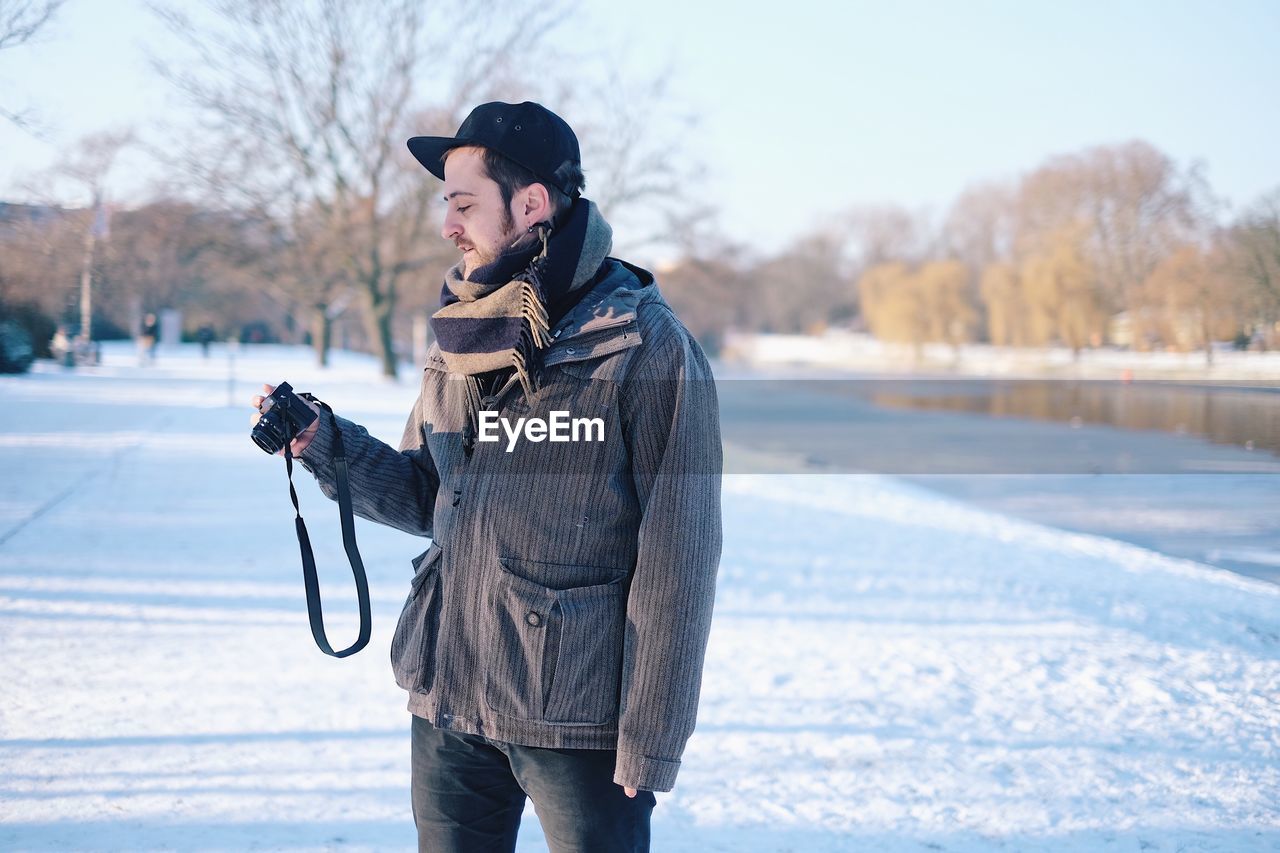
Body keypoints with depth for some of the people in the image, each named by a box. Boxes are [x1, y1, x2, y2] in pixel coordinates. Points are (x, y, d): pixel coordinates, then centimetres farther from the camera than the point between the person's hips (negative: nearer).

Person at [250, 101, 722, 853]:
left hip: (575, 714, -6)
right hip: (448, 701, 6)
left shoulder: (646, 346, -12)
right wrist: (325, 443, -1)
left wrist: (651, 741, -14)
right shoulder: (464, 335, 8)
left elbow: (677, 558, -13)